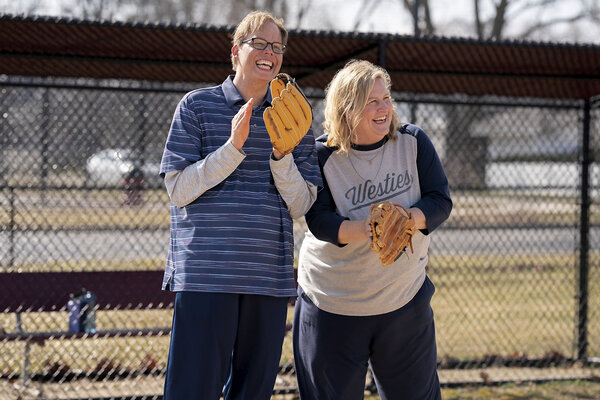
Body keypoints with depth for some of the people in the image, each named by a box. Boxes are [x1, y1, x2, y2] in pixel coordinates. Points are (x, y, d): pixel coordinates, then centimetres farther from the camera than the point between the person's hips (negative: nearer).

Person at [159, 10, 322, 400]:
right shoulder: (198, 105, 3)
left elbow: (300, 206, 6)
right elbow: (179, 190, -4)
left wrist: (280, 153, -10)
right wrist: (233, 147, -14)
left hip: (270, 279, 4)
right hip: (205, 275, -4)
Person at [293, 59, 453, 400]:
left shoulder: (413, 142, -4)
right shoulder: (323, 156, -10)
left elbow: (441, 201, -6)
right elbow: (319, 222, -17)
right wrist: (364, 229, -36)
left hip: (405, 299, 2)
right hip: (332, 305, -2)